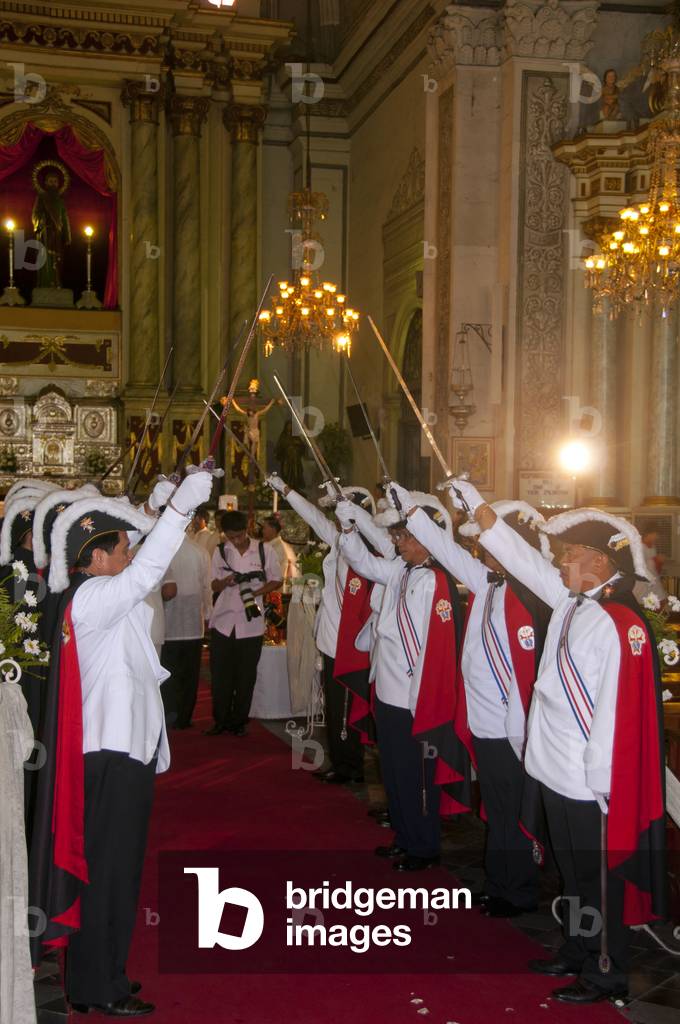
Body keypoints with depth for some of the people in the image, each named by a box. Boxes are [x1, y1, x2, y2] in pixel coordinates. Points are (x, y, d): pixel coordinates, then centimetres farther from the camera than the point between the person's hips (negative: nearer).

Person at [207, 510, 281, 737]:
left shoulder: (263, 550, -2)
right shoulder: (220, 552, 3)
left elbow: (276, 581, 5)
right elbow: (215, 586, 6)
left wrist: (255, 592, -12)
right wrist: (227, 581, -17)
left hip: (251, 622, -1)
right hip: (223, 622, 1)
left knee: (246, 676, 5)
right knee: (220, 675, 3)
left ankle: (239, 721, 19)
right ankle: (221, 720, 17)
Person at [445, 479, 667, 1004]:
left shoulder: (620, 625, -22)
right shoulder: (571, 601, 5)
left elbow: (617, 712, -23)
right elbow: (523, 559, 13)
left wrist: (600, 785, -21)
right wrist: (477, 504, 12)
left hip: (591, 784, -9)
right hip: (556, 774, 9)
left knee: (598, 881, 7)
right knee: (572, 873, 22)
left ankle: (606, 975, 22)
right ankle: (575, 954, 38)